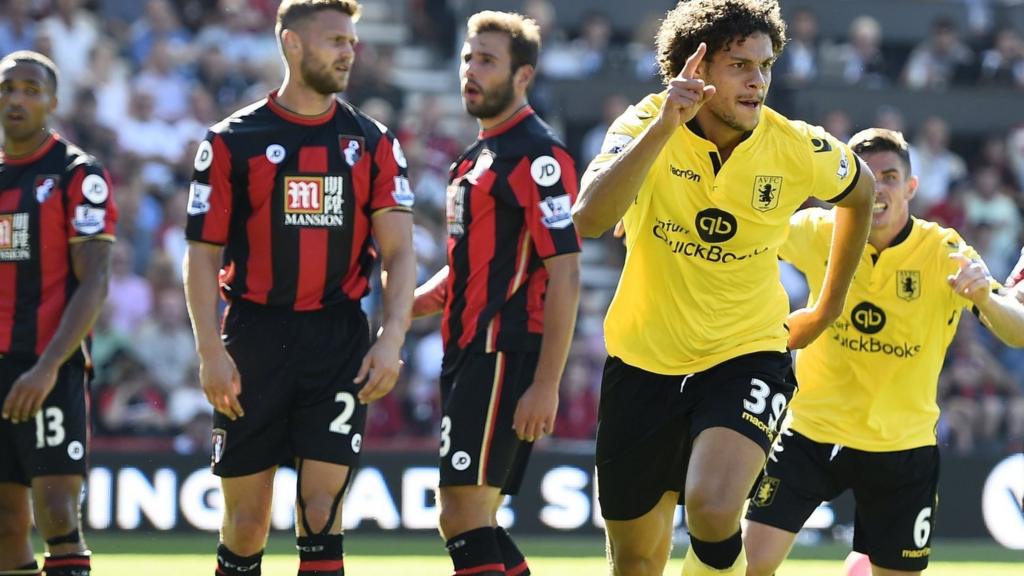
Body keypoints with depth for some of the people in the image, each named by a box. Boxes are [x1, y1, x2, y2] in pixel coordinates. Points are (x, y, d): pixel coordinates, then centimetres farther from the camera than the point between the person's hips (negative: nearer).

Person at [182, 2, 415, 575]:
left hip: (339, 342, 1)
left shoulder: (373, 142, 7)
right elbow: (203, 254, 1)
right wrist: (212, 353, -8)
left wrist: (391, 339, -11)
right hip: (255, 340, -1)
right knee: (247, 516, 3)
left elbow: (398, 252, 3)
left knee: (322, 508, -7)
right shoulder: (232, 141, 2)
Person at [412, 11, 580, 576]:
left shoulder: (539, 157, -11)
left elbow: (564, 277, -16)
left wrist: (546, 385, -21)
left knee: (466, 516, -13)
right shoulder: (474, 158, 18)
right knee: (462, 521, 10)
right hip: (466, 353, 10)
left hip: (504, 356, -10)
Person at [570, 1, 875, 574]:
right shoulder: (646, 125, -14)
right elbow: (589, 220, -32)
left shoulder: (800, 149, -11)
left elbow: (859, 191, 13)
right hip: (644, 360, 1)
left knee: (713, 506, -30)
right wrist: (663, 126, -39)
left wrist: (829, 306, 18)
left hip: (747, 355, -1)